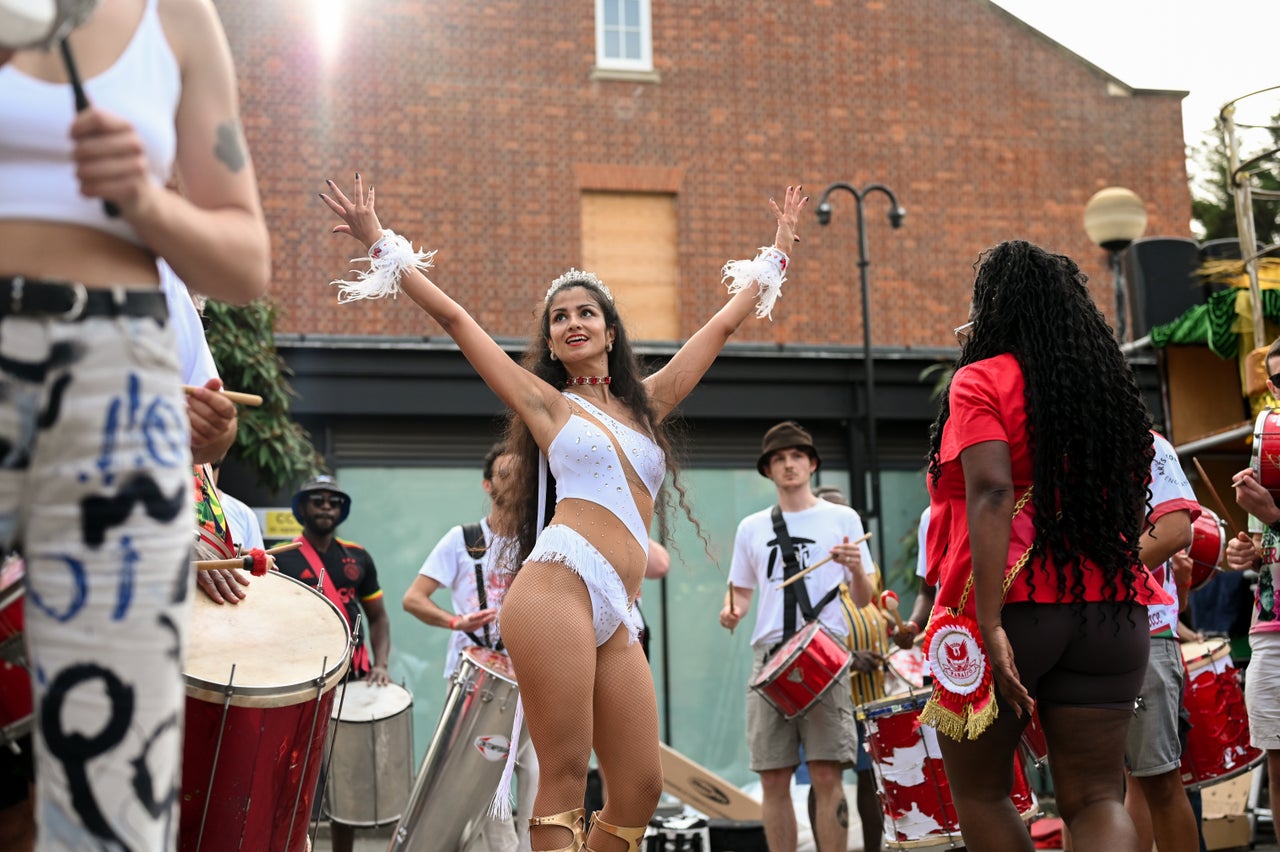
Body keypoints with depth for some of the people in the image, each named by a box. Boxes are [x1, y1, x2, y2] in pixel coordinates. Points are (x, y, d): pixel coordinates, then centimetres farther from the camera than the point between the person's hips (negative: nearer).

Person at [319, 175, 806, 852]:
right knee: (565, 778, -13)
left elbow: (725, 321, 32)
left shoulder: (646, 403, 24)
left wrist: (776, 253, 38)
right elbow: (453, 317, 11)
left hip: (617, 618, 5)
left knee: (639, 788, -2)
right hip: (559, 585, -5)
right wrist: (380, 245, 10)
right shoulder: (546, 402, 13)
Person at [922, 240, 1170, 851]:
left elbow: (991, 495, -18)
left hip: (1014, 606, -5)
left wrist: (990, 624, -22)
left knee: (978, 790, 12)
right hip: (1110, 612, 5)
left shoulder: (981, 381, -4)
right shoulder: (1107, 383, 15)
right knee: (1095, 798, 4)